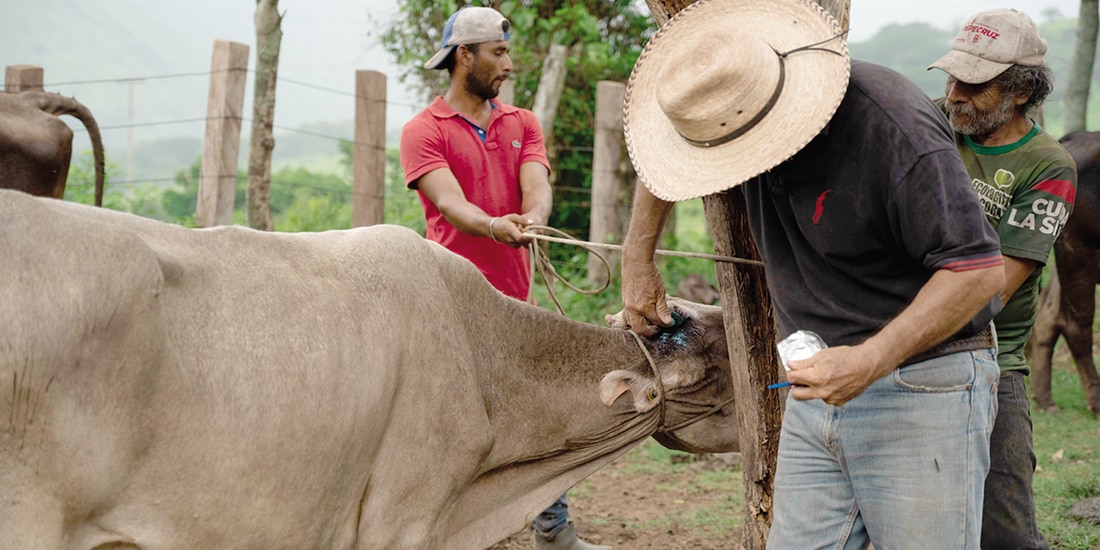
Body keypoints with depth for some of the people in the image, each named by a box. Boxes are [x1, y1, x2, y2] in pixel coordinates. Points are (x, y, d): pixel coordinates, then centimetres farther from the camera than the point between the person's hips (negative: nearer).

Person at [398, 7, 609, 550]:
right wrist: (495, 226, -37)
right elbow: (451, 204, -17)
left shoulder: (522, 123, 14)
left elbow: (537, 186, -3)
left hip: (515, 300, 5)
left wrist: (533, 217, -27)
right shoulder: (424, 131, -2)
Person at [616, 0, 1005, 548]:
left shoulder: (898, 131, -25)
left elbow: (979, 270, -24)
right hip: (819, 383, 7)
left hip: (922, 382, -7)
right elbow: (665, 161, 22)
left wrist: (871, 359, -29)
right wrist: (638, 257, 21)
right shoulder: (735, 110, -2)